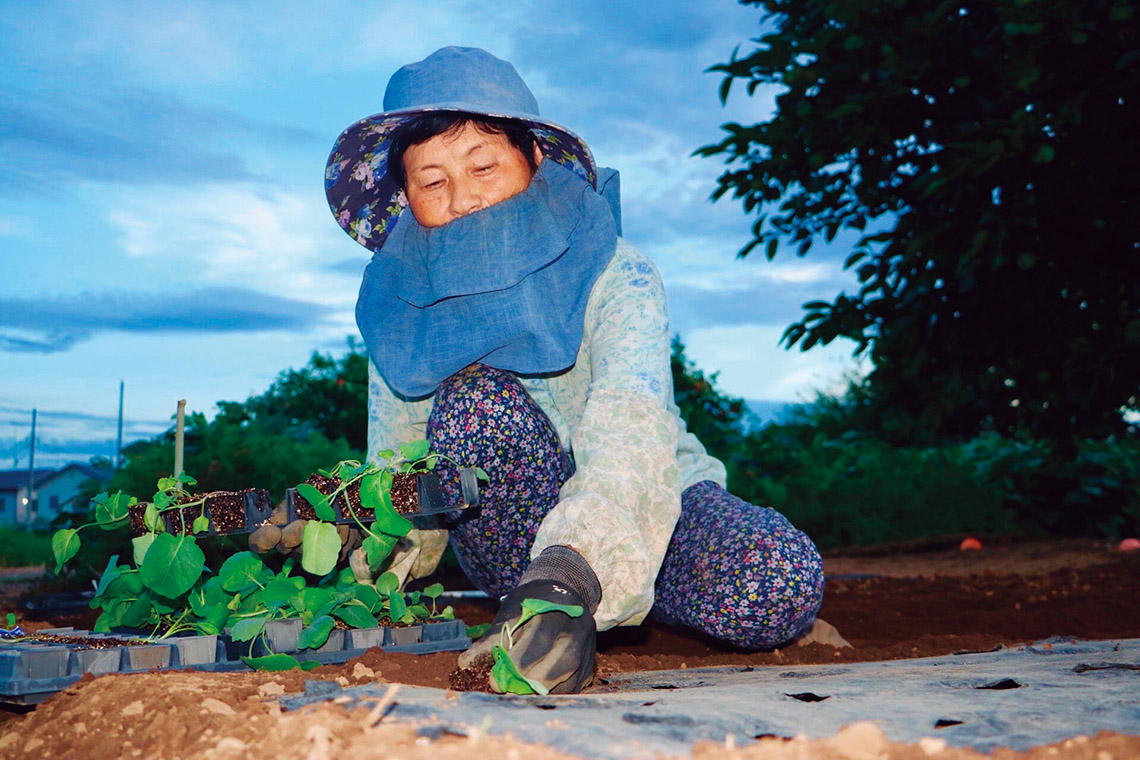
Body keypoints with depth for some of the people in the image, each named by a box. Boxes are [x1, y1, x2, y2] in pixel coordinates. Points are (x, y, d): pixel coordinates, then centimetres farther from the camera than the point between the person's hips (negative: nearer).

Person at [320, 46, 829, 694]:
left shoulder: (617, 278, -20)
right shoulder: (398, 309, -8)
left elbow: (632, 435, -39)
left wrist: (567, 576, -58)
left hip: (648, 509, 0)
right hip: (514, 533, 1)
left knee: (781, 586, -33)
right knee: (471, 403, -31)